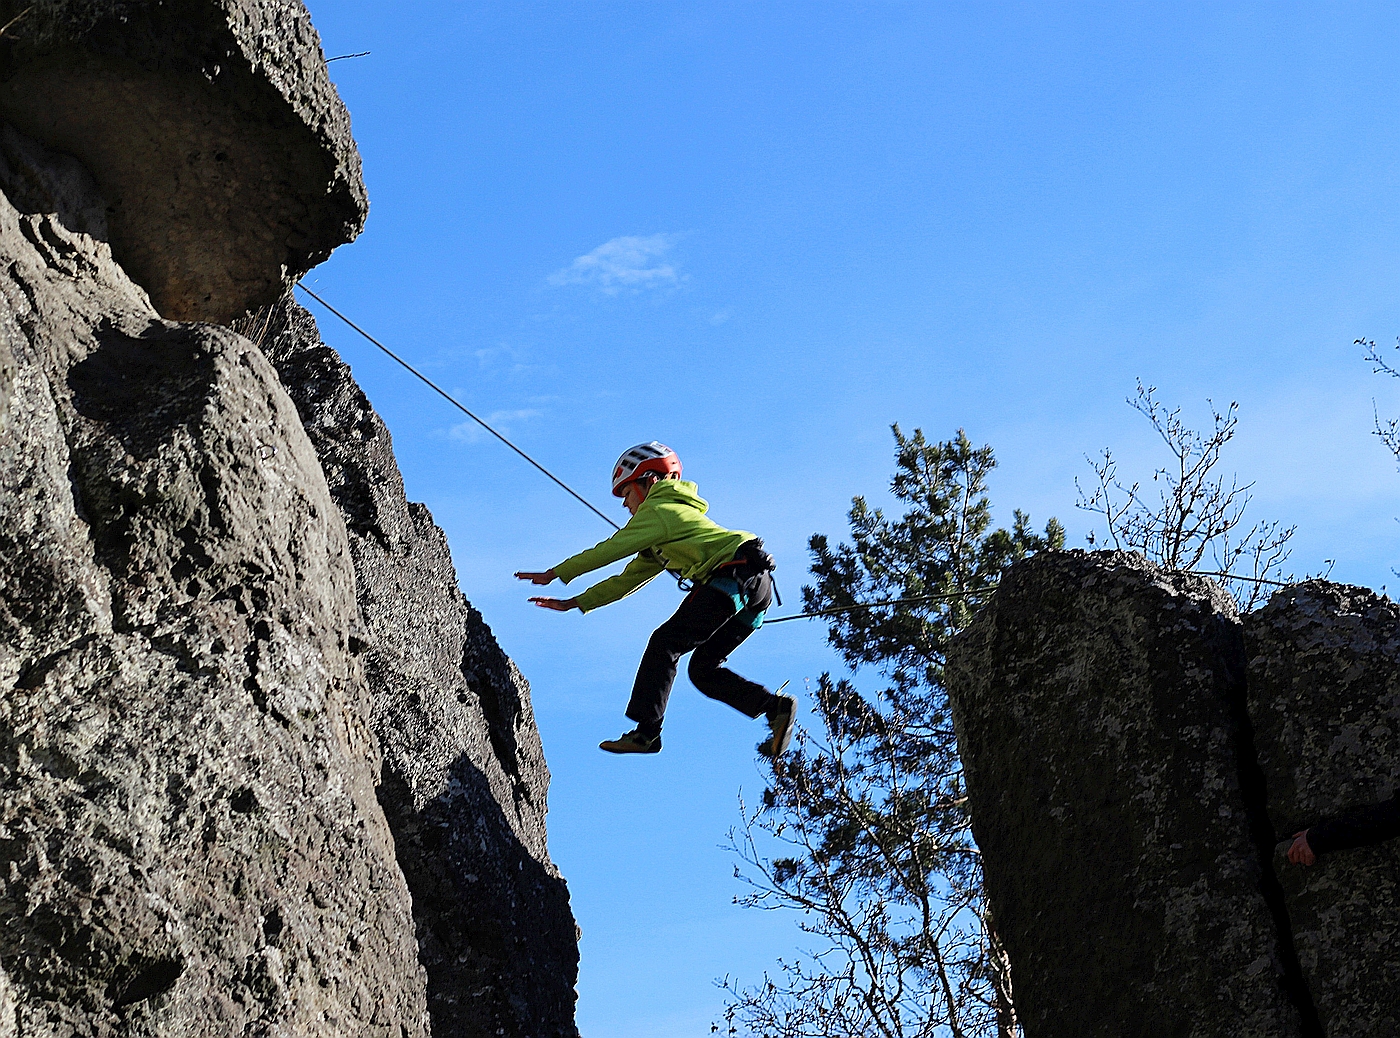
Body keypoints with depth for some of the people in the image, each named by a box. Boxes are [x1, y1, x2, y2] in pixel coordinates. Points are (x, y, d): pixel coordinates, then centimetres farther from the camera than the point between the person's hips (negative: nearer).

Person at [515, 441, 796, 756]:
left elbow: (610, 550, -2)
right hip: (757, 586, 10)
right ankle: (776, 706, -4)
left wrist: (555, 574, 7)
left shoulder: (658, 510, 4)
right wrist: (573, 603, 32)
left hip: (734, 575, -10)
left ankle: (647, 731, -15)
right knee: (703, 669, 10)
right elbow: (629, 578, 34)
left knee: (665, 643, -8)